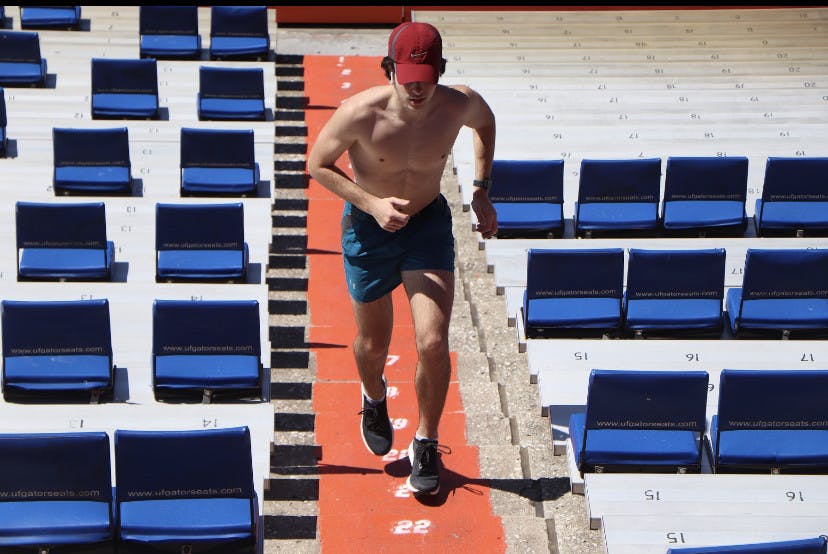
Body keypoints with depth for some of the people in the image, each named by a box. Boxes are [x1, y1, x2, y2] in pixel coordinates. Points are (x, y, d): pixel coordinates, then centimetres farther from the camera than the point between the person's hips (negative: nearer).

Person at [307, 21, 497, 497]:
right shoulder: (361, 113, -27)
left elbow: (486, 122, 6)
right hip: (369, 229, -1)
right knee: (373, 345, 16)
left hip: (429, 224, 1)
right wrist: (372, 204, -24)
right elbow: (318, 164, -12)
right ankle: (375, 397, 53)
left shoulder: (458, 105, -19)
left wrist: (482, 191, 0)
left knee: (433, 343, -14)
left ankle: (426, 443, 9)